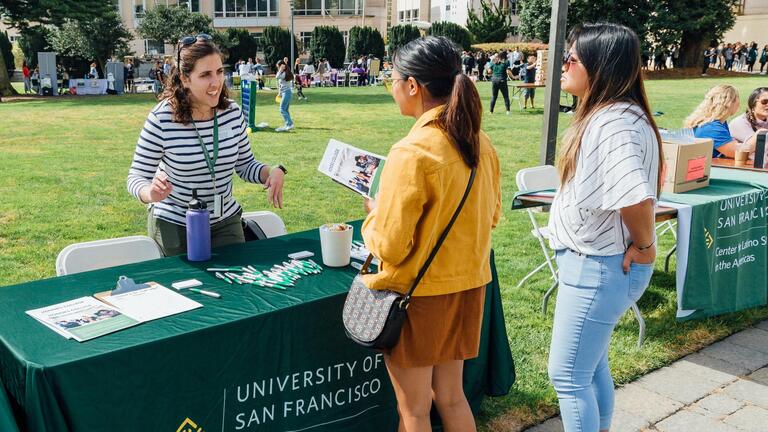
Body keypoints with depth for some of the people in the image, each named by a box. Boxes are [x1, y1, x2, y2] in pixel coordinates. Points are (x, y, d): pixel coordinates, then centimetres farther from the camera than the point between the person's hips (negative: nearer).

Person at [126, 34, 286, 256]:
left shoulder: (233, 113, -7)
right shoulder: (161, 119, -18)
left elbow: (246, 165, 5)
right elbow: (137, 176, -11)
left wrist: (273, 171, -15)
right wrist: (150, 194, -34)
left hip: (225, 220, 3)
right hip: (174, 225, -3)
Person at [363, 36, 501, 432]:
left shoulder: (412, 153, -23)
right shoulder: (480, 144, -1)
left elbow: (390, 247, -21)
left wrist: (373, 214, -2)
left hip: (419, 295, -7)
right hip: (468, 286, 7)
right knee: (450, 396, 22)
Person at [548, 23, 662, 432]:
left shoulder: (614, 122, -24)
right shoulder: (604, 114, 8)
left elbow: (637, 196, -39)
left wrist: (642, 246, -21)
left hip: (597, 269, -10)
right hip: (596, 263, 10)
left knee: (566, 375, 2)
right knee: (591, 367, 22)